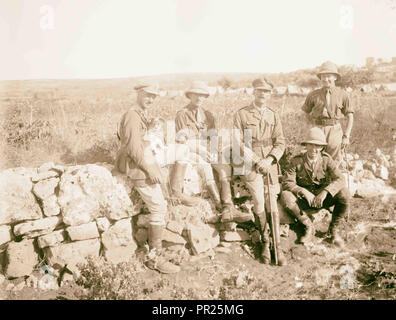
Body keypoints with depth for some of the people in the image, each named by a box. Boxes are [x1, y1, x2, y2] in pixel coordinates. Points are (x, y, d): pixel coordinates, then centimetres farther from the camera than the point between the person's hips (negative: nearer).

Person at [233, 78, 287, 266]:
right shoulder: (241, 114, 1)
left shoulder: (274, 116, 12)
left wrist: (268, 160, -12)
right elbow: (238, 143, -5)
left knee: (271, 206, 3)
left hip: (270, 165, 3)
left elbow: (280, 143, 6)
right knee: (259, 201, -18)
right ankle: (265, 241, 1)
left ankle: (277, 246, 15)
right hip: (250, 165, -3)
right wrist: (257, 161, -13)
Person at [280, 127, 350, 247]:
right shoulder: (297, 161, -9)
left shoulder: (326, 159, -6)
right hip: (304, 199, -1)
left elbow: (340, 179, -17)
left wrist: (325, 192, -35)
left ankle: (334, 229, -6)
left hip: (323, 198, 1)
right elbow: (287, 183, -15)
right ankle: (309, 227, -13)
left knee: (344, 194, -29)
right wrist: (304, 192, -32)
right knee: (285, 196, -32)